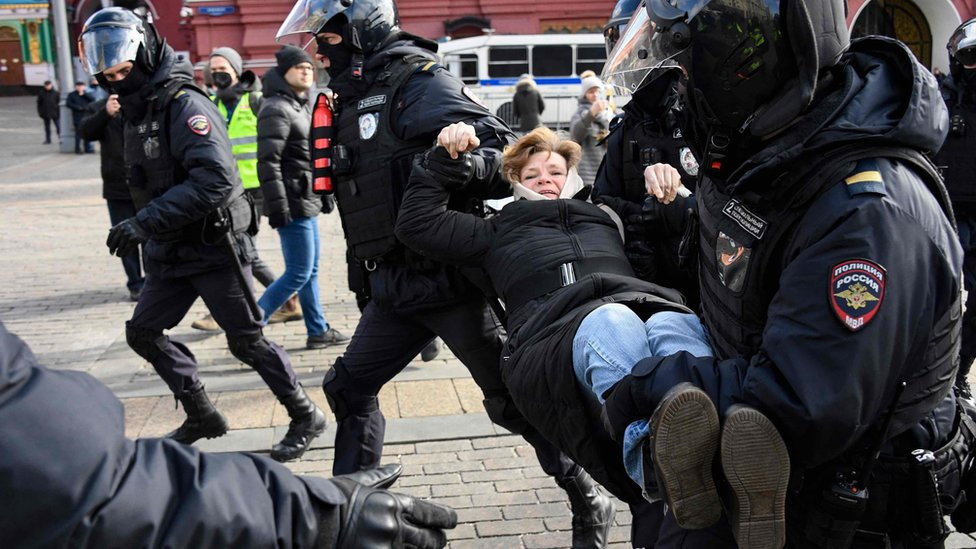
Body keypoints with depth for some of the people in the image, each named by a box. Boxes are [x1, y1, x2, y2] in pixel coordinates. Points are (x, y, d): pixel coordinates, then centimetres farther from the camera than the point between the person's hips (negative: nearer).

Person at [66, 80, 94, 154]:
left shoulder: (85, 94, 17)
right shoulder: (72, 95, 6)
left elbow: (92, 100, 2)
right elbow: (68, 103, -4)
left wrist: (83, 94, -4)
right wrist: (78, 107, -12)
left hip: (86, 116, 4)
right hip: (78, 117, -4)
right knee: (79, 133, -8)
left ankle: (88, 148, 14)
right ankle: (77, 149, -4)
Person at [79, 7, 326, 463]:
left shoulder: (184, 104, -19)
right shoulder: (136, 109, 10)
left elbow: (216, 178, -31)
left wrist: (146, 222, -31)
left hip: (214, 248, -9)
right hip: (171, 252, 9)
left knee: (246, 341, -1)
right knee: (143, 332, 12)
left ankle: (306, 418, 16)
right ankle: (201, 416, 25)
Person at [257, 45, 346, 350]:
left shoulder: (303, 106, 17)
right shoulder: (277, 109, -14)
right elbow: (268, 162, -21)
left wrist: (325, 193, 22)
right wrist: (277, 207, -25)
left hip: (308, 201, 10)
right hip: (293, 204, -10)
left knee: (310, 270, 15)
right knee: (299, 273, -8)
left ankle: (318, 331, 24)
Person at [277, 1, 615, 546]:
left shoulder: (417, 80, -12)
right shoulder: (354, 96, 14)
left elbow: (506, 151, -19)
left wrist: (464, 164, -40)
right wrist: (367, 285, 24)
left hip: (448, 277, -8)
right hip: (394, 289, 9)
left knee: (513, 398, 2)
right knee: (350, 388, 12)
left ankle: (589, 500, 20)